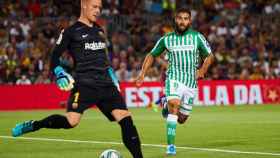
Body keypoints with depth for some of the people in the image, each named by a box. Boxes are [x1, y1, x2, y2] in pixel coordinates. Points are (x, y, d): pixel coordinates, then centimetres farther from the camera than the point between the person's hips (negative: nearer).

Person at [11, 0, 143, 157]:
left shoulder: (99, 30, 19)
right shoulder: (71, 32, 0)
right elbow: (55, 57, 1)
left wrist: (112, 77, 24)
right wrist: (61, 75, -15)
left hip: (106, 85, 6)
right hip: (84, 84, -6)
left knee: (126, 119, -7)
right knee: (71, 121, -22)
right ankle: (33, 125, -3)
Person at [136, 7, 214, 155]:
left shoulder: (197, 37, 3)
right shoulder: (166, 39, 4)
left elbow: (209, 56, 12)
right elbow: (152, 55, 15)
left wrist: (202, 70, -3)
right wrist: (142, 73, 4)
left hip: (191, 82, 2)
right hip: (174, 78, -2)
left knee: (181, 119, 7)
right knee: (174, 104, -31)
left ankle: (166, 105, 42)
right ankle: (170, 145, -25)